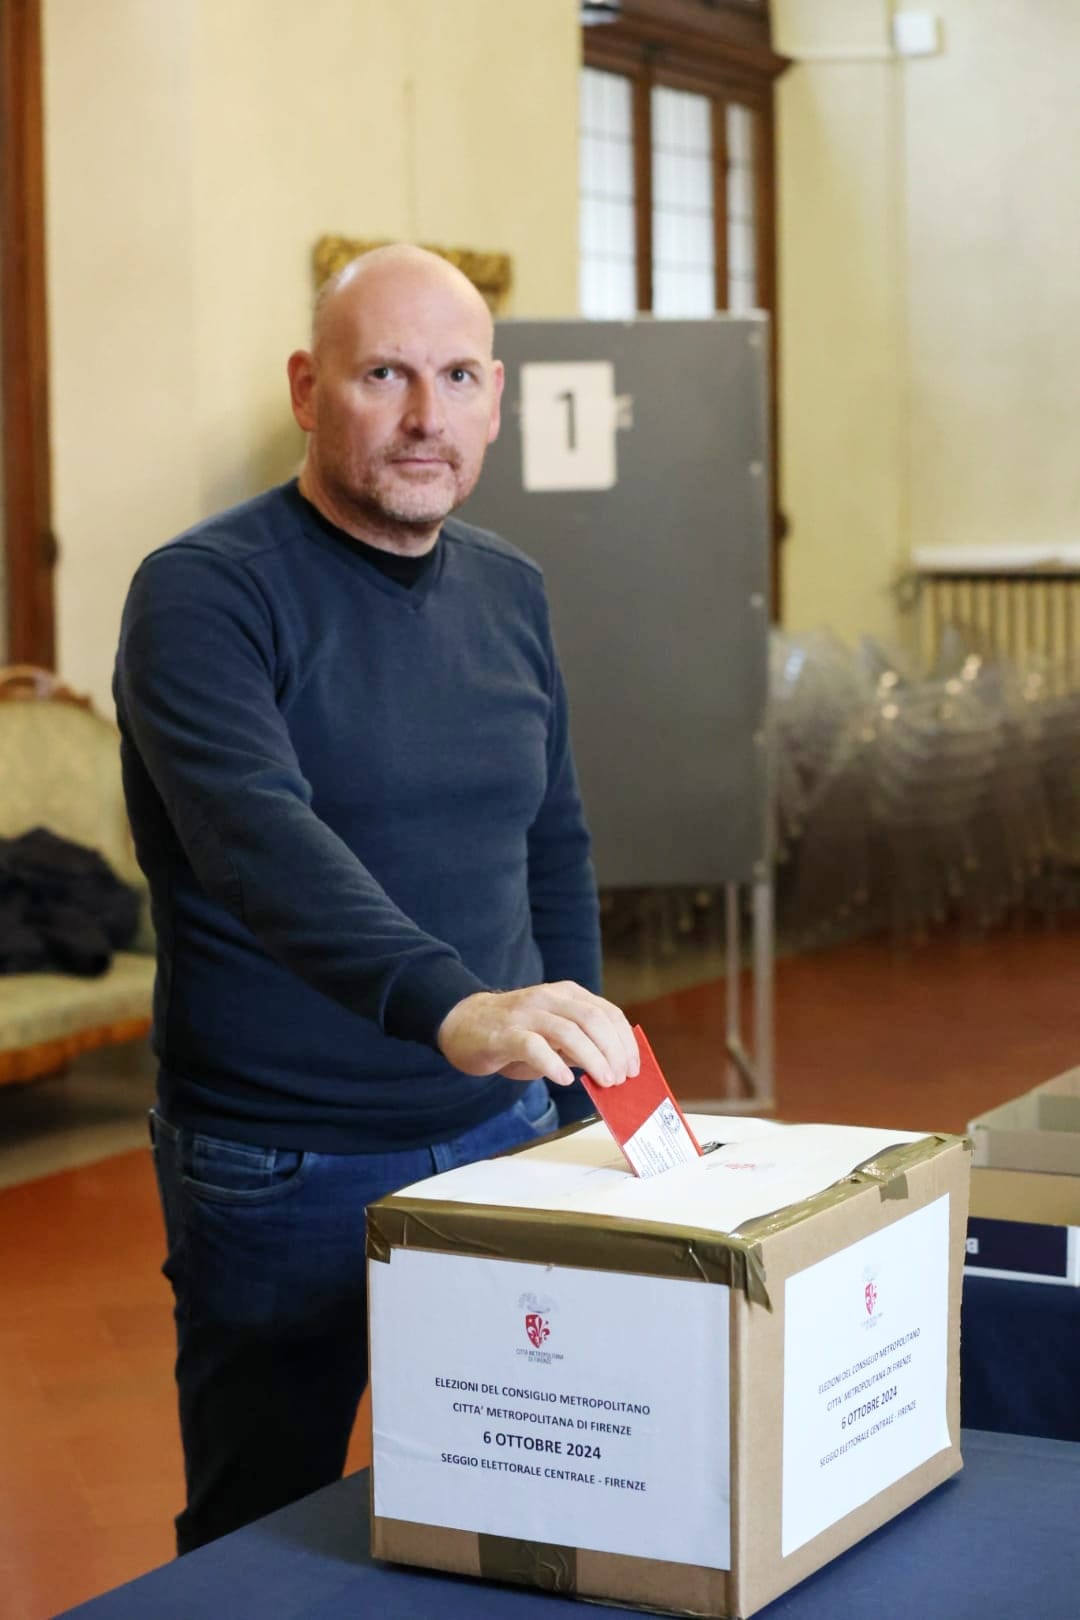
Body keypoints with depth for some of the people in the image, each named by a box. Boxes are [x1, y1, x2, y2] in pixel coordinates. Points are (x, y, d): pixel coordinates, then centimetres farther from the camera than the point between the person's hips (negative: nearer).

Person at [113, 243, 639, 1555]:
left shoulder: (511, 594, 8)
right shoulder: (203, 594, -14)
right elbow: (261, 835, -30)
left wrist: (578, 1095, 15)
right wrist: (451, 1007, -45)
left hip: (502, 1142, 6)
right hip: (284, 1175, -6)